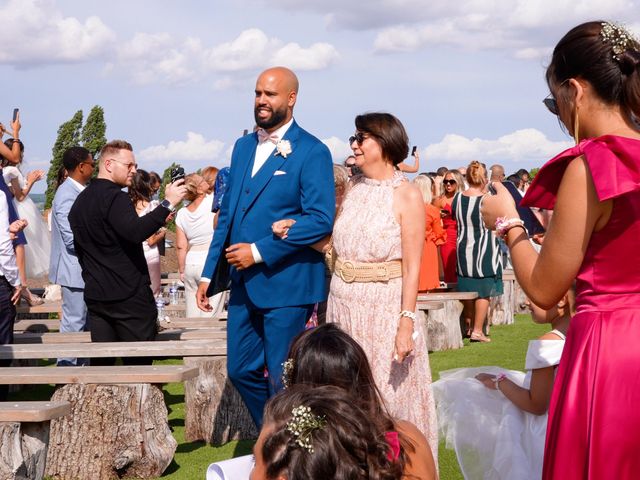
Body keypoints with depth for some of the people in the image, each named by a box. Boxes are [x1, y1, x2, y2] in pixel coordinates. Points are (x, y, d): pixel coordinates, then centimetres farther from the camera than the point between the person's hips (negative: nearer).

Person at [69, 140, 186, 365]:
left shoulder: (80, 201, 16)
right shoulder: (114, 197, -13)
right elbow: (135, 232, -30)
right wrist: (167, 204, -28)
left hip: (95, 295, 8)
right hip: (128, 294, -8)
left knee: (101, 363, 7)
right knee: (139, 362, -3)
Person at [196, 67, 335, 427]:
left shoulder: (312, 152, -9)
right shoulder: (243, 147, 13)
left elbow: (321, 220, -17)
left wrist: (259, 251, -18)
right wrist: (210, 274, 12)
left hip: (287, 284, -7)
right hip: (244, 285, 7)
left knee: (284, 379, 1)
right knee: (241, 371, 12)